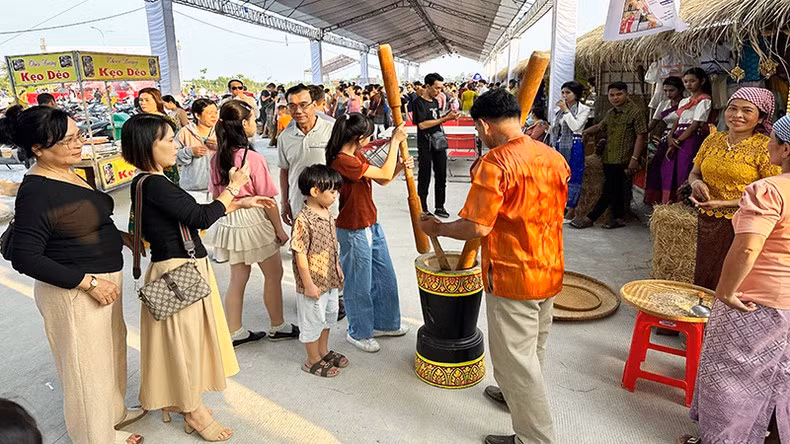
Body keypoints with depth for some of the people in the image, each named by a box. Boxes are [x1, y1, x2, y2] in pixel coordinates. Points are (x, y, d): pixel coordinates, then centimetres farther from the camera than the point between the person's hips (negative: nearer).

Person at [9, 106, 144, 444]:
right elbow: (24, 258, -23)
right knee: (88, 364, 8)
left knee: (112, 350, 24)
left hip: (101, 281, 9)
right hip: (74, 292, -9)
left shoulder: (68, 175, 3)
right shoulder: (36, 193, -23)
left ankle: (113, 412, 46)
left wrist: (119, 236, 5)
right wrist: (89, 282, -24)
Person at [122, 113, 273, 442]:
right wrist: (233, 187, -11)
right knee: (184, 339, 7)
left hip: (184, 268, 10)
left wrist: (240, 203, 11)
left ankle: (175, 400, 41)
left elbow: (192, 215, 12)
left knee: (186, 338, 22)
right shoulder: (153, 185, -22)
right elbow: (202, 218, -24)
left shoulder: (149, 182, 8)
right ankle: (194, 411, 26)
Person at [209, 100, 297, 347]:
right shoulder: (253, 158, -20)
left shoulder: (217, 158, 0)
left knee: (238, 279, 16)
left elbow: (217, 194, 8)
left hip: (229, 223, 7)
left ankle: (235, 332, 26)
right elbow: (267, 200, -15)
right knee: (274, 275, 12)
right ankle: (277, 327, 26)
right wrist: (280, 229, -5)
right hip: (254, 222, -7)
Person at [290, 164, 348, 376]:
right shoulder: (303, 220, -25)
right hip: (313, 282, -9)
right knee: (312, 321, 9)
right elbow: (300, 255, -22)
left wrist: (338, 268, 16)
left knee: (329, 315, 23)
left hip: (330, 279, 9)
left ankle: (324, 351, 43)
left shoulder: (327, 213, 1)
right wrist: (308, 284, -19)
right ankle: (313, 360, 28)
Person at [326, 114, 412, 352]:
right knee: (360, 285, 8)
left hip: (372, 226, 10)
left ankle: (384, 323, 39)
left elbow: (383, 180, 11)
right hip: (354, 232, -10)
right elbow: (384, 174, -22)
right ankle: (358, 333, 29)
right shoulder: (342, 161, -24)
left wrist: (400, 167, -7)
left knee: (385, 278, 20)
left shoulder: (357, 156, 7)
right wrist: (395, 141, -14)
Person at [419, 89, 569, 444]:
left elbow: (477, 228, -25)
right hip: (550, 271, 9)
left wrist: (436, 228, -8)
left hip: (512, 277, -8)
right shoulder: (554, 157, 2)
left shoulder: (494, 164, -22)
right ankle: (514, 393, 50)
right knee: (533, 346, 26)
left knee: (514, 357, 7)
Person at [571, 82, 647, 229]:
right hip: (609, 158, 7)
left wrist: (634, 158, -17)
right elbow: (600, 127, 29)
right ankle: (618, 218, 20)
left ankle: (590, 218, -4)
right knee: (615, 189, 11)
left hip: (622, 160, -7)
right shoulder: (610, 113, 15)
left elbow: (641, 136, -10)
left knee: (609, 190, -5)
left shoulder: (635, 112, -6)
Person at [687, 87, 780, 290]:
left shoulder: (765, 147, -11)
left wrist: (723, 203, -21)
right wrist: (696, 183, -8)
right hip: (708, 224, 5)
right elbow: (694, 173, 15)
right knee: (703, 279, 15)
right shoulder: (713, 140, 5)